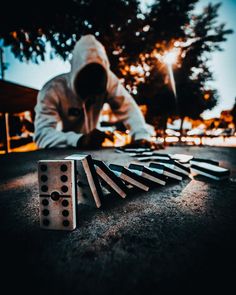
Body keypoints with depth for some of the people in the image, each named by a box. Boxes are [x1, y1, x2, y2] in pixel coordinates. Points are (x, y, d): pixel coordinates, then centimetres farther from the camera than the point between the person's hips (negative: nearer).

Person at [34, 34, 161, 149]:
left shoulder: (107, 80, -14)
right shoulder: (52, 90, -25)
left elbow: (127, 107, -18)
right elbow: (42, 135, -35)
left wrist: (142, 135, -37)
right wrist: (80, 140, -53)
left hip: (88, 150, 3)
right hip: (58, 153, -2)